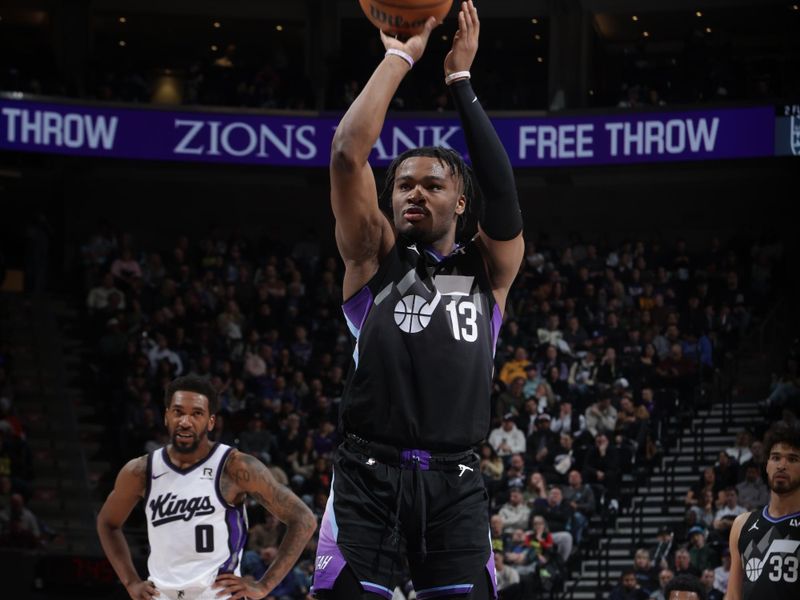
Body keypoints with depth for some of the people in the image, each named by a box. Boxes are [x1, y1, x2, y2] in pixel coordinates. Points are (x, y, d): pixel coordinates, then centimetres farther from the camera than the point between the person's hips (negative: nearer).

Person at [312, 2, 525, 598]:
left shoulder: (488, 269, 13)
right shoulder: (374, 256, 10)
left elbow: (501, 189, -4)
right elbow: (348, 150, -1)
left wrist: (461, 79, -2)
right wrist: (400, 58, 3)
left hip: (455, 483, 1)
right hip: (370, 476, -1)